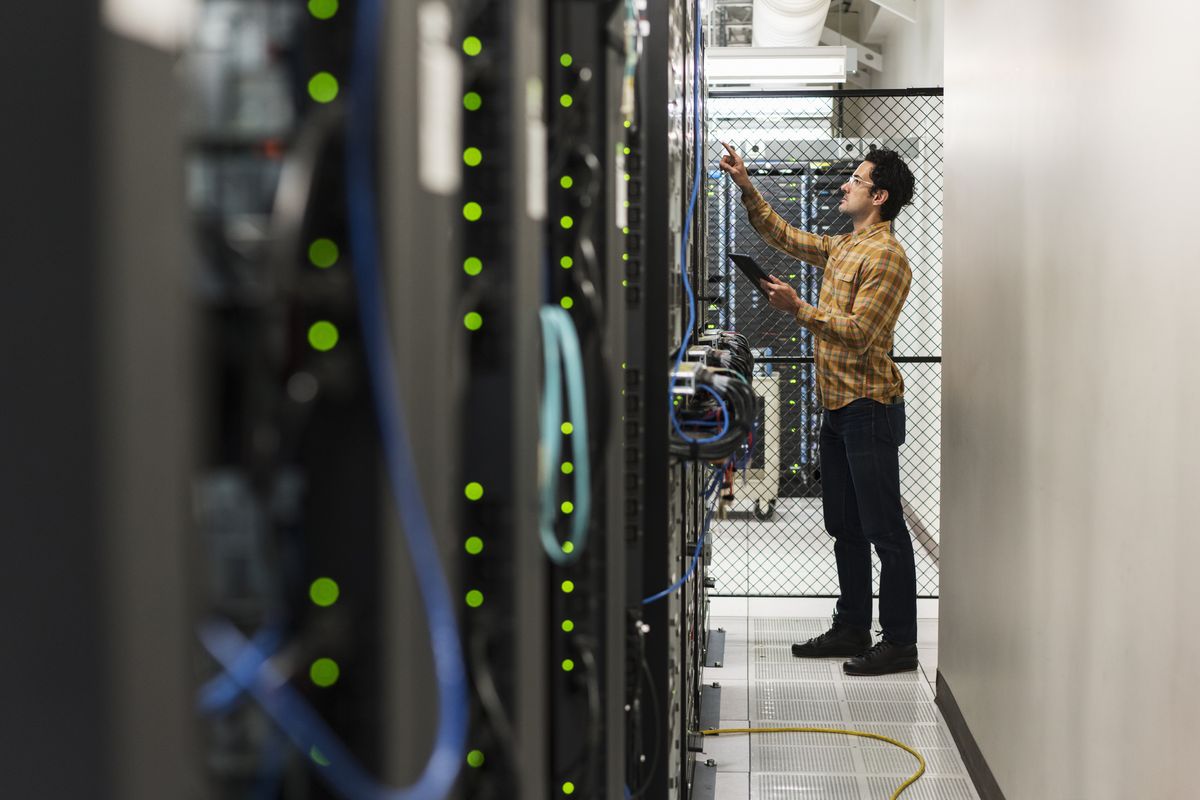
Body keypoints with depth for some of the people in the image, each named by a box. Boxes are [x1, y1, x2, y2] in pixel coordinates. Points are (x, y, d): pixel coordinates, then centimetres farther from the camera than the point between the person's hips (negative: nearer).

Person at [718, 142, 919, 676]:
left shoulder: (885, 256, -14)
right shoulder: (842, 247, 15)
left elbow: (859, 332, -21)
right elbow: (784, 236, 26)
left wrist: (799, 309, -22)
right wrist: (745, 186, 18)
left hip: (869, 408, -10)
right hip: (837, 407, 10)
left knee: (884, 529, -5)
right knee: (845, 527, 15)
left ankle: (900, 643, 0)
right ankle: (851, 629, 24)